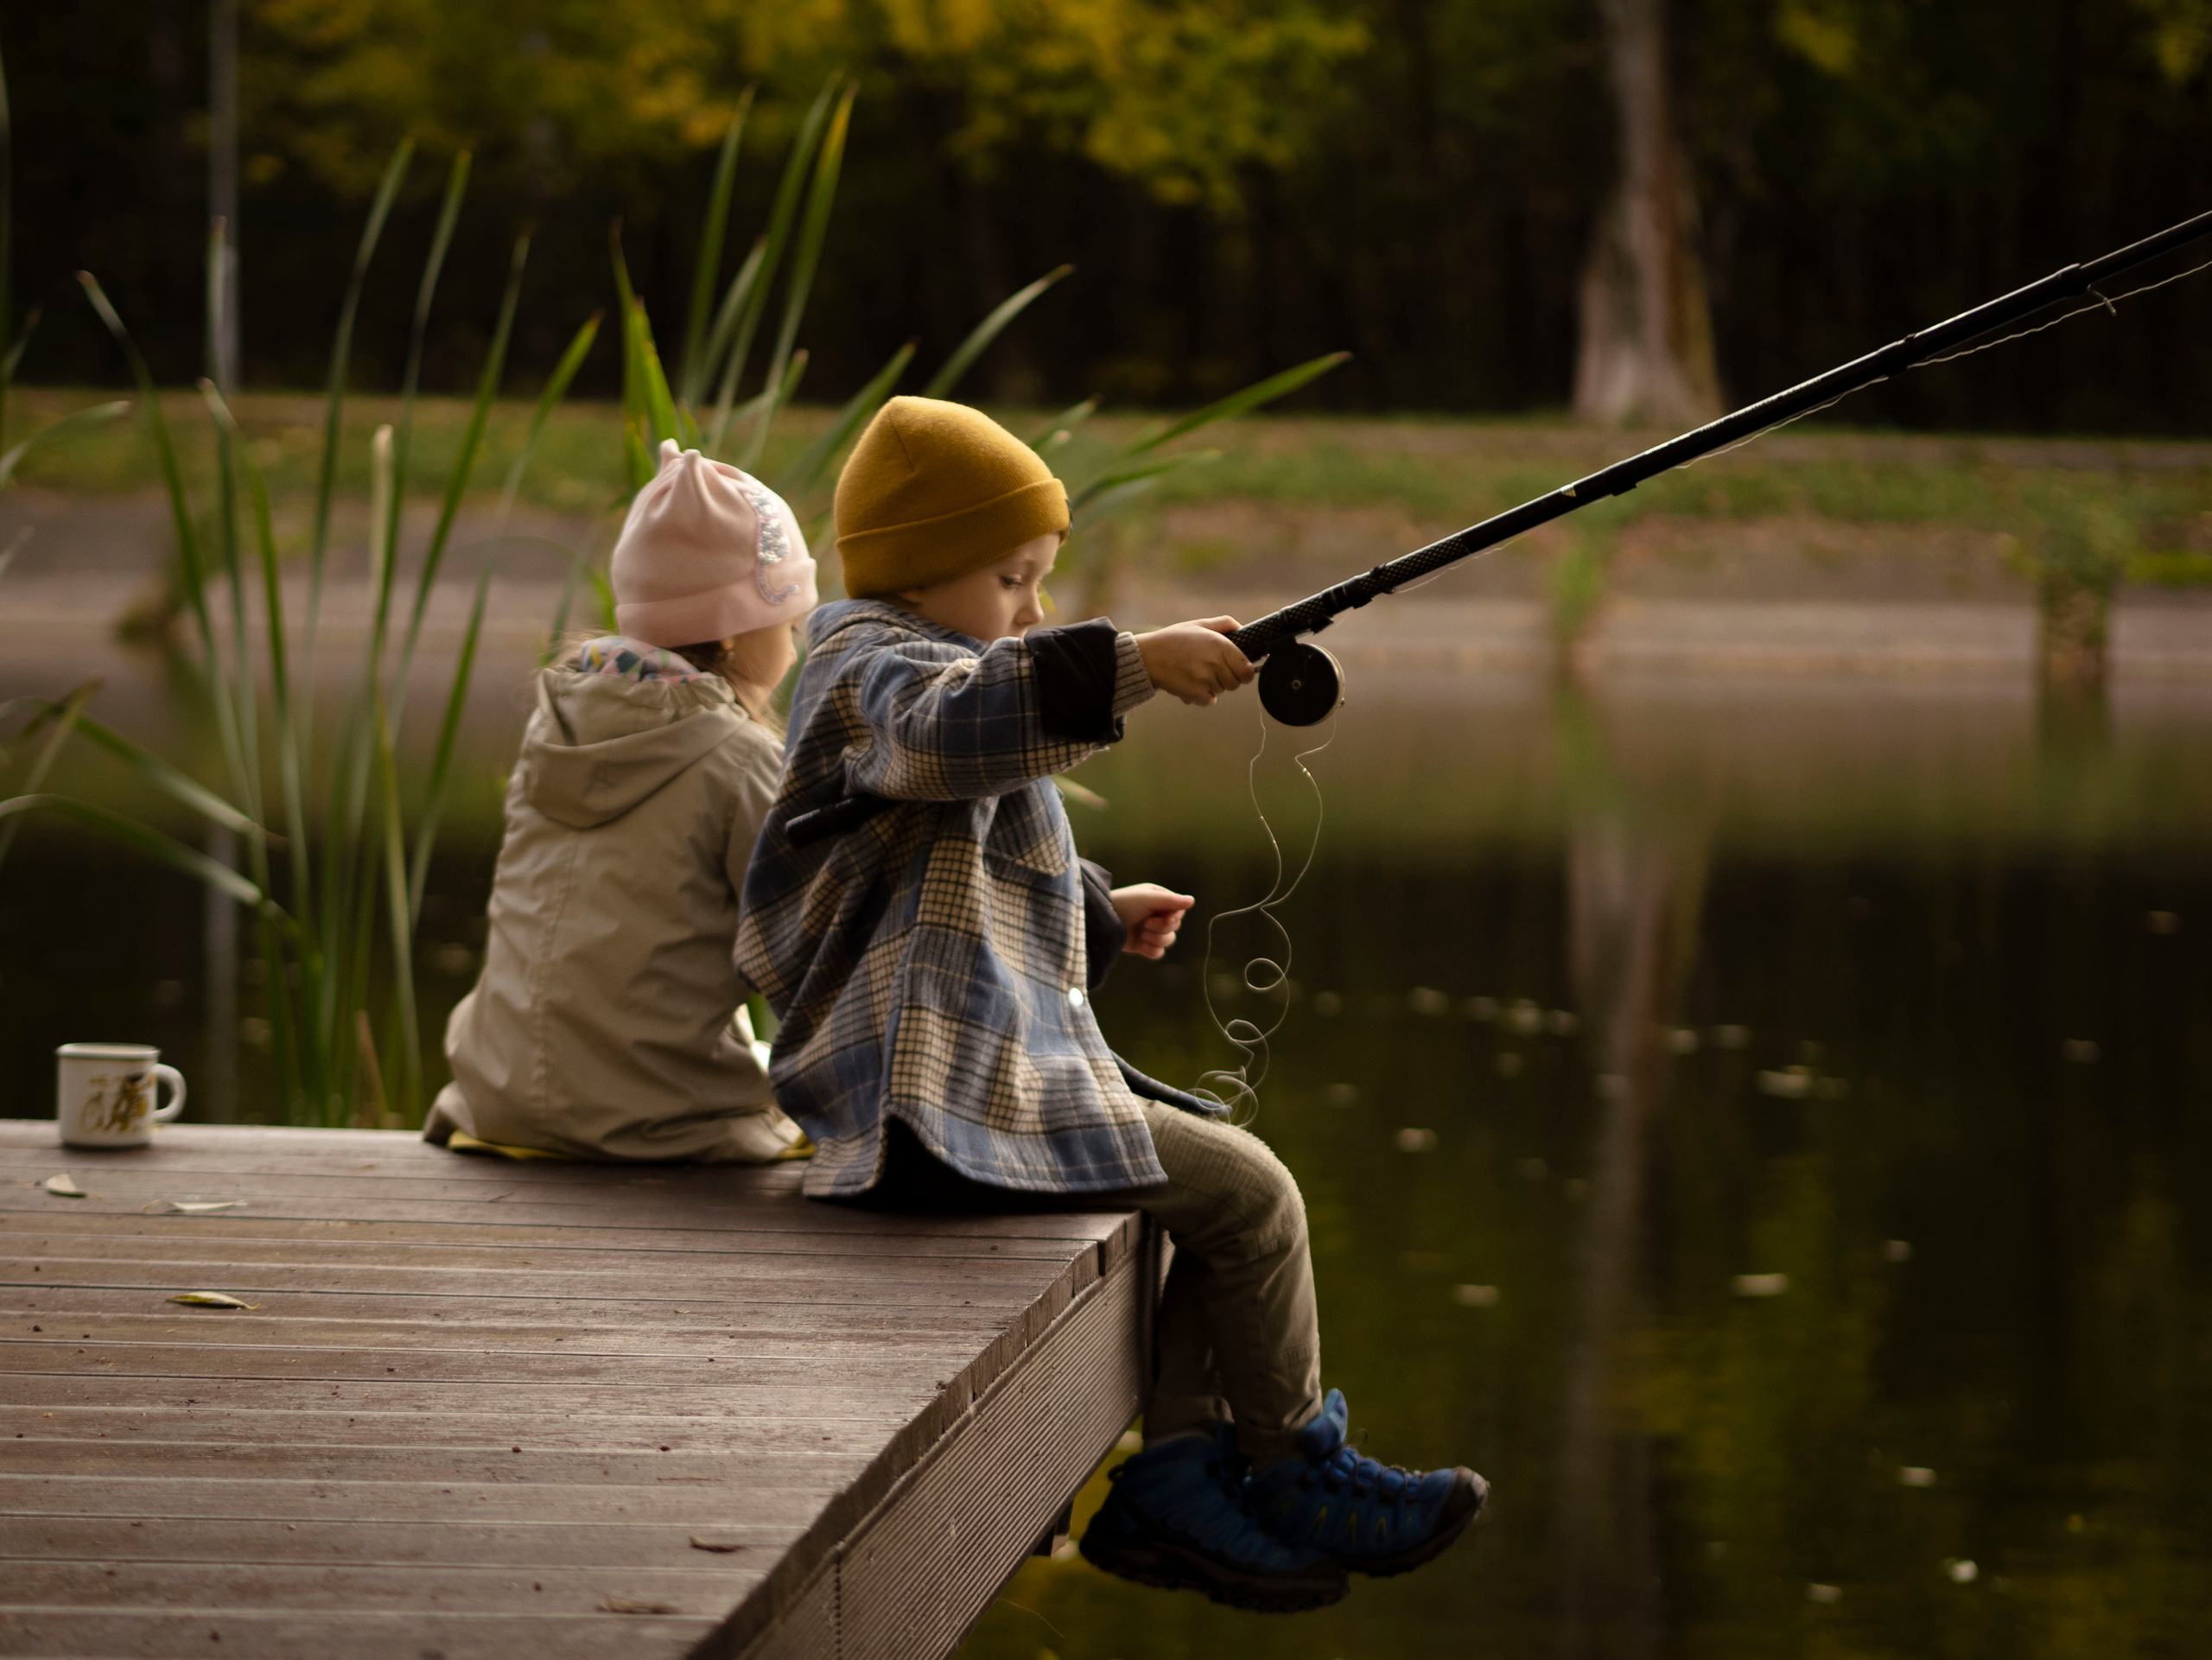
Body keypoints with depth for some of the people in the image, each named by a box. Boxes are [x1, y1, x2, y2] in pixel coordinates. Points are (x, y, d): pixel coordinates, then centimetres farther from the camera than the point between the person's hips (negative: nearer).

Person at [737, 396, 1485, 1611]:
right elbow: (956, 724, -37)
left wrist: (1102, 914, 25)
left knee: (1198, 1176, 19)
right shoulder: (874, 672, -11)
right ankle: (1296, 1474, 8)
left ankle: (1173, 1479, 13)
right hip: (945, 1099, -11)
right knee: (1244, 1191, -8)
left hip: (981, 1081, 11)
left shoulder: (904, 675, 25)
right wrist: (1130, 665, -45)